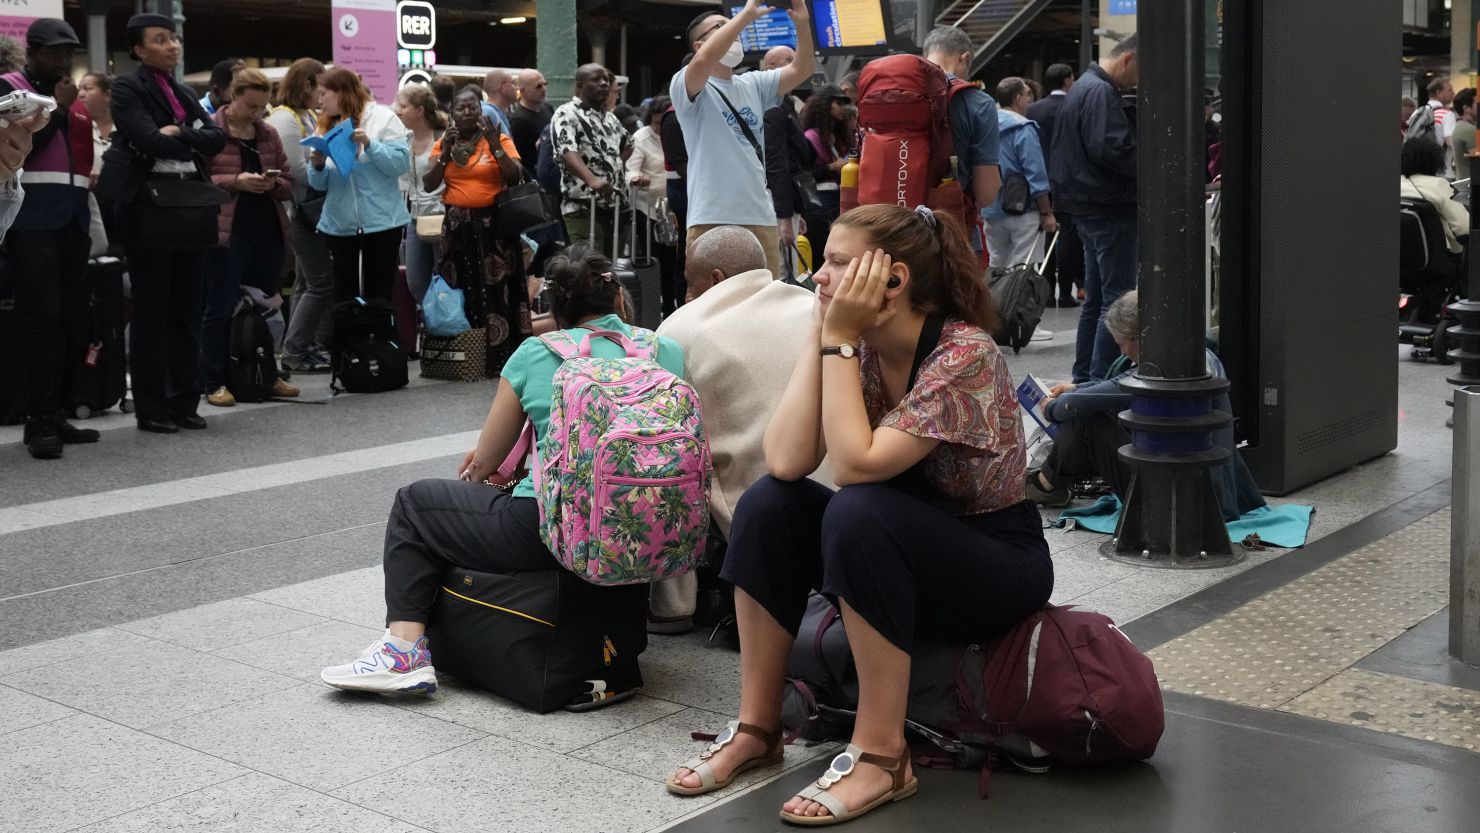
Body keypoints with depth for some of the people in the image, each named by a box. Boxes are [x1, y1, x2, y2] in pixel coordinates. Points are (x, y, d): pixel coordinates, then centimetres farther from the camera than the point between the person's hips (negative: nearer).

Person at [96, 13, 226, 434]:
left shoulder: (184, 93, 18)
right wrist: (194, 143, -3)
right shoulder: (128, 88, -2)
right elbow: (151, 140, -16)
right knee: (151, 311, -2)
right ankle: (151, 408, 4)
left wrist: (179, 133, -11)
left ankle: (184, 402, 13)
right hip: (147, 208, -6)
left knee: (187, 309, 7)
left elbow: (217, 136, 4)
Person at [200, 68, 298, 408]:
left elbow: (289, 184, 17)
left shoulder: (269, 134, 15)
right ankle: (213, 383, 5)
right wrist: (235, 181, -18)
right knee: (222, 307, -1)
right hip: (227, 232, -6)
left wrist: (274, 183, -5)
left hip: (268, 230, 6)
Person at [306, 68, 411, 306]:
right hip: (339, 224, 5)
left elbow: (402, 163, -13)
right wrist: (317, 167, -9)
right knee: (344, 295, 7)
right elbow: (320, 184, 11)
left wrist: (369, 144, -20)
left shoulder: (382, 118, -3)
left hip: (381, 222, -4)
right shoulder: (326, 126, 12)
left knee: (378, 295, 2)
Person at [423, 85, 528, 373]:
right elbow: (429, 185, 2)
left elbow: (515, 178, -8)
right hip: (457, 227, 2)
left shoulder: (500, 139, 2)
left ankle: (502, 356, -4)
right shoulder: (444, 143, 10)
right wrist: (445, 151, -7)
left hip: (493, 224, -2)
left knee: (497, 287, -7)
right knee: (463, 290, 3)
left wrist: (495, 145, -16)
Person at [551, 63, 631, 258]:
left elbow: (627, 143, 36)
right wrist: (592, 179, -41)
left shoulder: (609, 117, 20)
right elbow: (567, 152, -24)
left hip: (615, 205, 8)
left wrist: (615, 165, 15)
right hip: (584, 206, -8)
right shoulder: (567, 115, -7)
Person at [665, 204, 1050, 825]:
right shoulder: (857, 347, -4)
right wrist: (820, 333, -18)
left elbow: (855, 465, -33)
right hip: (897, 548, 7)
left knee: (857, 513, -33)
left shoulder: (966, 354, -24)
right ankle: (757, 729, -8)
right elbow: (785, 462, -18)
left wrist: (837, 337, -28)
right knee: (768, 503, -16)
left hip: (997, 563, -6)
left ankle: (881, 755, -24)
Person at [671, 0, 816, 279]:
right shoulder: (686, 86, -2)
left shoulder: (754, 84, 17)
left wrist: (802, 23, -5)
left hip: (761, 217, 6)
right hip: (712, 220, -6)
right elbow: (704, 59, -23)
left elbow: (802, 70, 10)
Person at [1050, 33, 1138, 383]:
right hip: (1110, 209, -11)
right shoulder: (1100, 93, -15)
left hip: (1090, 206, 11)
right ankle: (1101, 380, -9)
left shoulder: (1084, 87, 19)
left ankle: (1084, 379, 21)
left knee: (1096, 299, 16)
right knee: (1118, 299, -8)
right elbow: (1111, 148, -25)